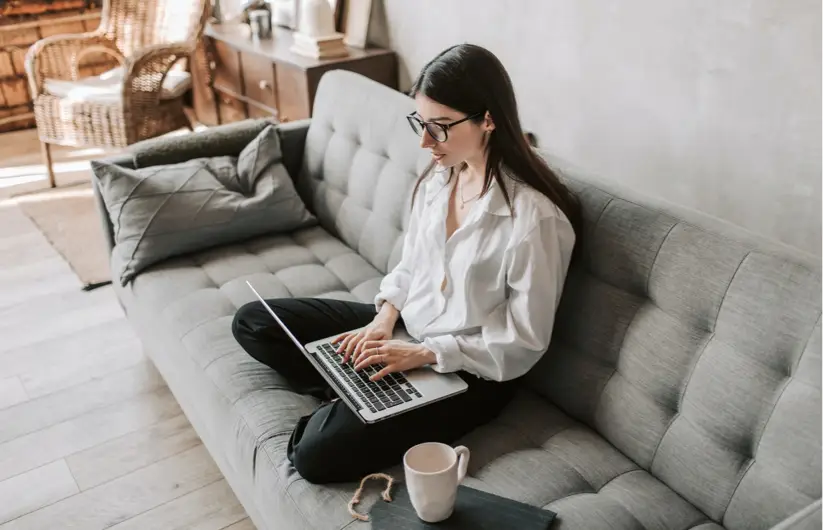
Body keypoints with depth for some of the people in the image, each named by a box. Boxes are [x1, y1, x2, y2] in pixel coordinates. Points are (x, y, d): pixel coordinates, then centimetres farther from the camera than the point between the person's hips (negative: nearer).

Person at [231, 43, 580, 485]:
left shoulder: (536, 218, -25)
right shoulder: (437, 176, -3)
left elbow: (524, 343, -19)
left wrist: (423, 353, -22)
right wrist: (383, 319, -8)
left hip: (467, 372, -7)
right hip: (405, 328, 8)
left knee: (318, 454, -24)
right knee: (252, 323, 5)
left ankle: (342, 410, 5)